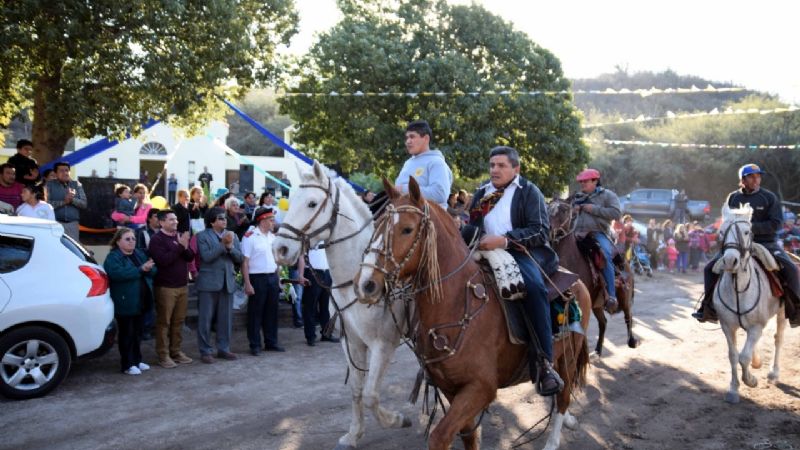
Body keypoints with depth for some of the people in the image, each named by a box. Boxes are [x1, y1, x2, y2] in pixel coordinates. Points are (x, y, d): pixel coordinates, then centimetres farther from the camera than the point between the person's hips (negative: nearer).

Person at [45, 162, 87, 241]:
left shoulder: (76, 185, 13)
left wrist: (73, 200, -13)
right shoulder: (50, 185, 6)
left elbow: (84, 204, 5)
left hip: (72, 224, 3)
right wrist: (63, 202, -14)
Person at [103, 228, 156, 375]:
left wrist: (148, 269, -17)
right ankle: (127, 365, 7)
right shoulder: (113, 257, -10)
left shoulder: (139, 254, 13)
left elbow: (153, 270, 7)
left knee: (138, 332, 15)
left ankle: (137, 360, 27)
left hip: (140, 301, 7)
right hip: (125, 303, -7)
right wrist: (141, 270, -27)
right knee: (127, 333, 0)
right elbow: (119, 273, -29)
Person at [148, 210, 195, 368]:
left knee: (178, 321, 10)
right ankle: (163, 355, 6)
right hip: (165, 287, -6)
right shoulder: (157, 239, -7)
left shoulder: (180, 236, 12)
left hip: (182, 285, 6)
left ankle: (176, 351, 20)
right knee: (164, 322, 0)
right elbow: (163, 260, -19)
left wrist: (185, 248, -12)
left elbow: (190, 257, 8)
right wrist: (180, 246, -19)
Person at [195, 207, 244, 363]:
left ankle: (223, 349, 20)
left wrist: (230, 246, -12)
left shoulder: (232, 235, 12)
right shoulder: (203, 236, -2)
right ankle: (205, 351, 9)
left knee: (225, 318, 10)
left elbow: (240, 258, 5)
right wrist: (223, 244, -18)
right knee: (205, 319, 1)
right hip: (208, 283, -4)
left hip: (228, 282, 5)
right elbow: (206, 257, -16)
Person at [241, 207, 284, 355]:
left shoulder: (272, 236, 12)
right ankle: (255, 345, 9)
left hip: (273, 278, 7)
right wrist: (247, 284, -18)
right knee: (255, 313, 1)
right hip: (257, 278, -7)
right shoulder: (250, 236, -10)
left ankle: (271, 342, 22)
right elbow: (244, 261, -13)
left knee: (272, 312, 12)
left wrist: (278, 280, 12)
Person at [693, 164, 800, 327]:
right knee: (710, 268, -10)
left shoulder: (769, 197, -2)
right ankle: (709, 308, 2)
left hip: (766, 243, -2)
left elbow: (776, 223, -10)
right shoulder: (733, 198, 5)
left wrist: (752, 227, -21)